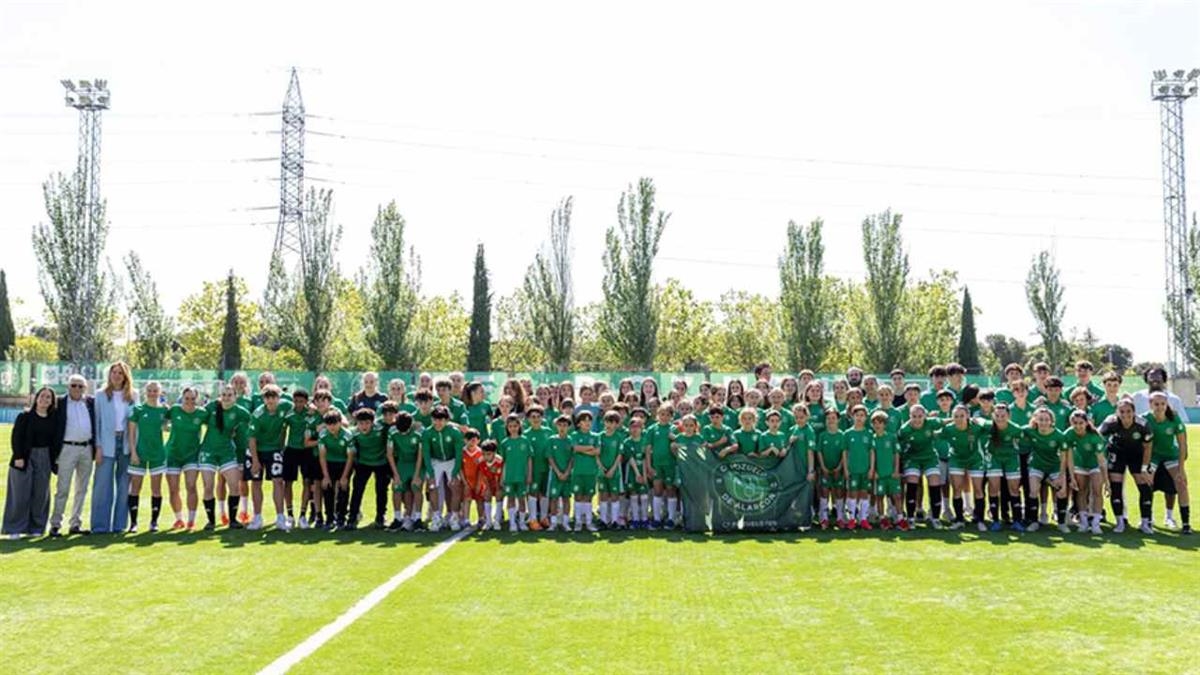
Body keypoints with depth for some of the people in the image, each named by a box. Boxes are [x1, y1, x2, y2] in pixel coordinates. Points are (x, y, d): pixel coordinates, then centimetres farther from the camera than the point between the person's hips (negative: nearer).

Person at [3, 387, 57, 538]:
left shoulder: (53, 418, 7)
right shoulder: (25, 416, -3)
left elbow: (54, 440, 9)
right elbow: (16, 437, -6)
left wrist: (53, 460, 5)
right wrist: (18, 456, -14)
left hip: (44, 458, 4)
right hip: (25, 457, -4)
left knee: (40, 494, 6)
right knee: (20, 493, -1)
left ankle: (35, 527, 15)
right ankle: (14, 528, 7)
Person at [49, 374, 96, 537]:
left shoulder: (91, 402, 8)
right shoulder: (60, 402, 0)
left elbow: (96, 424, 11)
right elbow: (55, 427, -1)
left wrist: (96, 447, 4)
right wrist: (54, 450, -6)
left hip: (87, 449, 3)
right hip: (68, 448, -3)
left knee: (81, 489, 8)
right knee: (62, 489, -3)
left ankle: (75, 524, 16)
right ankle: (55, 524, 3)